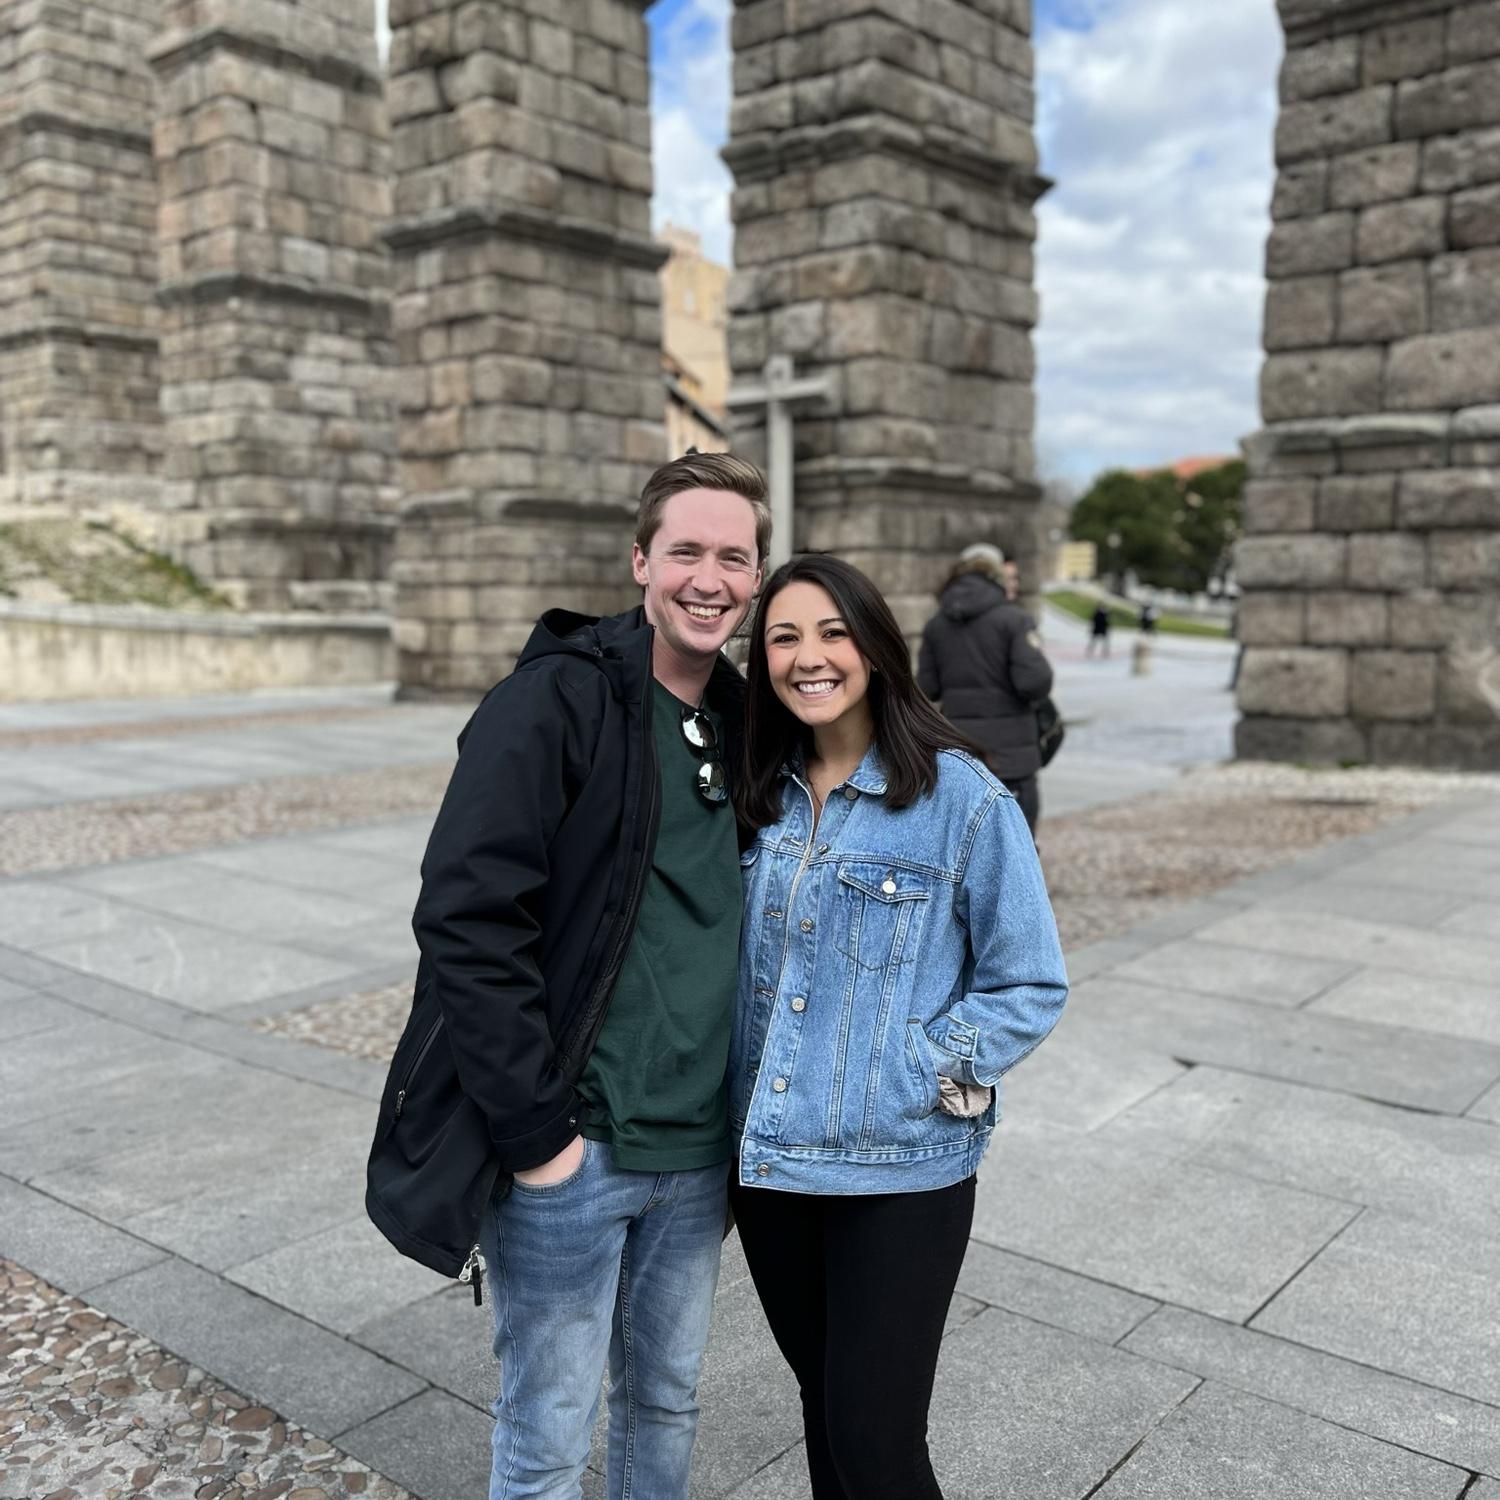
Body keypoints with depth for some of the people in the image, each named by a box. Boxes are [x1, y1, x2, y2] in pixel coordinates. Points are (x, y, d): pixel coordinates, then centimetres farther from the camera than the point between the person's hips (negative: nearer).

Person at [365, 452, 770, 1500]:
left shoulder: (742, 725, 8)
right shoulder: (555, 702, -14)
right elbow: (467, 922, -19)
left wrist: (743, 1113, 11)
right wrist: (534, 1132, -18)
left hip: (698, 1156, 6)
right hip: (568, 1150, -6)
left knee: (667, 1401, 22)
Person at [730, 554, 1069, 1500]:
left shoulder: (961, 798, -12)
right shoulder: (760, 794, 3)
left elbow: (1031, 987, -8)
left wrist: (917, 1075, -15)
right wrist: (727, 1086, 2)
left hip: (901, 1170, -5)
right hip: (769, 1161, 5)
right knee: (824, 1403, 21)